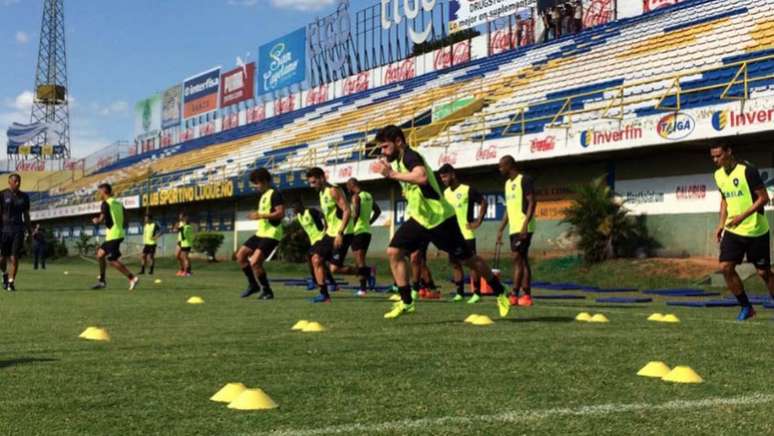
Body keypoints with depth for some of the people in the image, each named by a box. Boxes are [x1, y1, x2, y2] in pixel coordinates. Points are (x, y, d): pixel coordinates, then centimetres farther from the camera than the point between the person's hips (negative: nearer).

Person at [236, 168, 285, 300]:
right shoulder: (263, 195, 17)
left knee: (254, 262, -20)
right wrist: (257, 216, 15)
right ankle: (253, 285, 22)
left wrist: (260, 215, -23)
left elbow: (280, 213, -22)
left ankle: (266, 290, -3)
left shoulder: (275, 194, -12)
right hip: (261, 233, 10)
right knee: (240, 255, 11)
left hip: (271, 235, -10)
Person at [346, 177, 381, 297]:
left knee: (359, 261, -9)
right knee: (361, 260, 14)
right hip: (367, 231, 8)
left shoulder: (356, 196, -11)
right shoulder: (369, 196, 13)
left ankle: (363, 289, -21)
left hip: (358, 231, -8)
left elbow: (356, 213, -23)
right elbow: (378, 211, 21)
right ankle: (363, 287, 9)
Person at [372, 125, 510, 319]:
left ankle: (500, 293, 20)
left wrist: (392, 174, -42)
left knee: (467, 259, 3)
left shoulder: (410, 157, -21)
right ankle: (406, 302, -3)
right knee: (394, 252, -7)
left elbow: (422, 177, -45)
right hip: (418, 218, 9)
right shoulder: (397, 159, 8)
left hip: (439, 217, -9)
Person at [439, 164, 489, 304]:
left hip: (466, 234, -7)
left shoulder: (468, 190, -9)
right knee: (455, 263, 7)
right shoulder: (445, 193, 11)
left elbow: (484, 203, -7)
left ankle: (476, 293, -4)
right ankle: (459, 293, 13)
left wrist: (478, 221, -11)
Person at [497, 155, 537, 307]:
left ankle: (514, 295, -12)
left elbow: (532, 202, -15)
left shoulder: (525, 180, -9)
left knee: (517, 259, -11)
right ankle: (527, 296, 9)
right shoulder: (508, 183, 18)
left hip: (523, 228, -9)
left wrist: (525, 224, -24)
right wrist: (501, 230, 18)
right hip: (513, 228, 9)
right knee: (523, 261, 7)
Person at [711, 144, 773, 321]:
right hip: (733, 231, 6)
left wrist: (743, 216, -24)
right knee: (726, 267, -7)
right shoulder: (719, 175, 6)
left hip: (756, 231, -6)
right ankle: (746, 307, 7)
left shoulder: (747, 171, -16)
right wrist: (722, 223, 8)